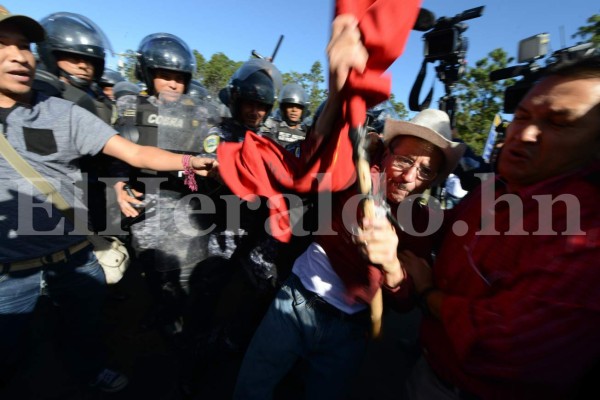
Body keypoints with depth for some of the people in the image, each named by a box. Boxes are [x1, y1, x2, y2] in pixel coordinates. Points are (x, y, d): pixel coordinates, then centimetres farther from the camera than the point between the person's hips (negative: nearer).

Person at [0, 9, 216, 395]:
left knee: (86, 326, 26)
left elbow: (134, 153, -12)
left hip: (76, 259, 2)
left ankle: (93, 369, 54)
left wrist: (190, 162, -24)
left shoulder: (64, 113, -4)